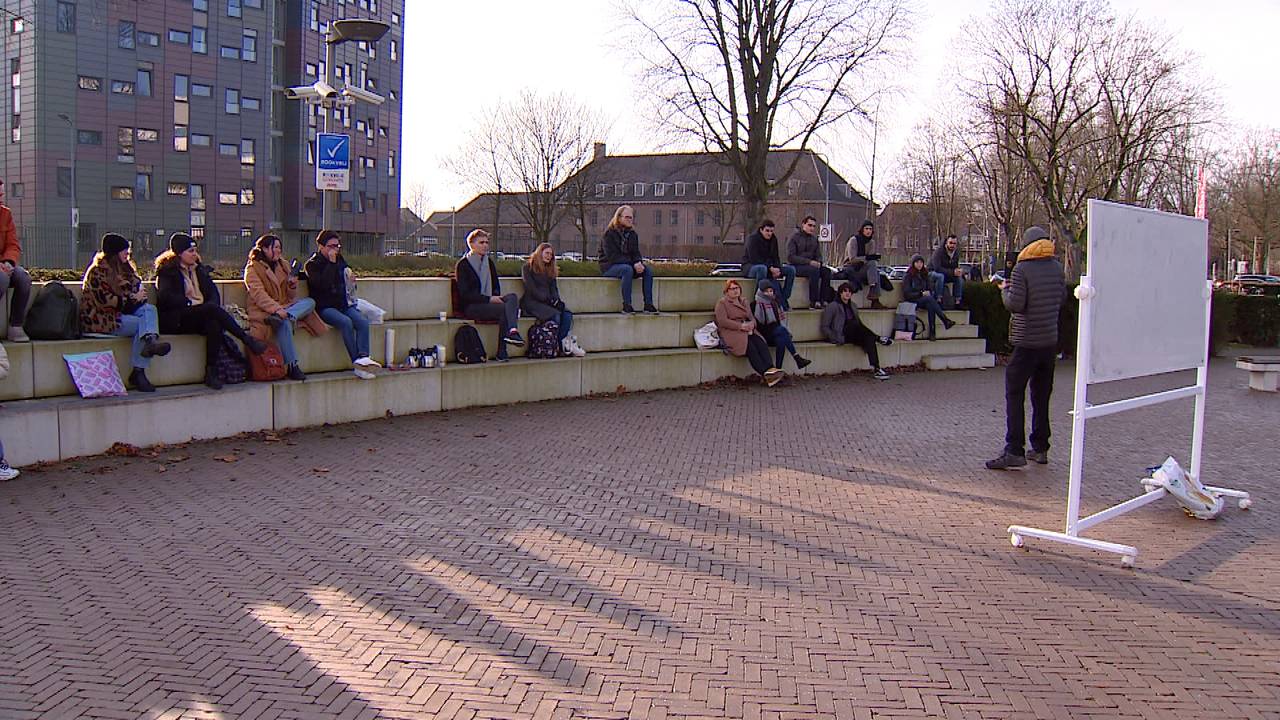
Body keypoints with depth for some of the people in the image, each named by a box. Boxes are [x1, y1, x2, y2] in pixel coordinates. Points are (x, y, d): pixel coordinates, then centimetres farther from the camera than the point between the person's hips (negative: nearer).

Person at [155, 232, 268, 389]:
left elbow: (213, 292, 15)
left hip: (201, 316, 5)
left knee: (214, 324, -32)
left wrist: (212, 304, -7)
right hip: (176, 319, -5)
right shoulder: (168, 271, 4)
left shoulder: (199, 269, 23)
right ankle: (247, 339, -30)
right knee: (212, 310, -33)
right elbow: (166, 296, -11)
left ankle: (211, 372, -33)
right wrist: (190, 303, -16)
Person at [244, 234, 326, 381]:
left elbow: (291, 296, 19)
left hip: (284, 306, 6)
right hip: (263, 310, -6)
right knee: (285, 323, -36)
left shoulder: (283, 265, 19)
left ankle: (277, 318, -38)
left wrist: (293, 285, -5)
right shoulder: (253, 268, 0)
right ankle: (291, 366, -35)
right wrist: (276, 309, -29)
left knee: (310, 302, -17)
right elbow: (258, 294, -15)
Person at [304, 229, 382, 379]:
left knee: (363, 321, -24)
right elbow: (323, 284, -19)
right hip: (324, 307, -6)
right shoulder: (312, 264, -1)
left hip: (343, 304, 6)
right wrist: (331, 263, -16)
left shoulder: (340, 260, 18)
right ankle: (357, 363, -34)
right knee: (346, 322, -33)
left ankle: (363, 357, -40)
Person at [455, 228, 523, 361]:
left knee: (512, 297, -24)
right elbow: (464, 294, -11)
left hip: (489, 304, 6)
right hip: (470, 307, -6)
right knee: (505, 309, -30)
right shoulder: (462, 264, -3)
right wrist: (489, 299, -18)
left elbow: (496, 286, 23)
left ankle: (512, 331, -41)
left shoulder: (489, 262, 18)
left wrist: (496, 297, -2)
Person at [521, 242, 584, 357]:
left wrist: (556, 300, -3)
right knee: (556, 315, -32)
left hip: (549, 302, 6)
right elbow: (531, 289, -6)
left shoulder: (550, 270, 24)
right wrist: (548, 300, -13)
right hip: (533, 302, -6)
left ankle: (562, 343, -31)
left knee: (567, 314, -25)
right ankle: (563, 344, -24)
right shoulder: (528, 268, 4)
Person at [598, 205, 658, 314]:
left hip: (628, 264, 7)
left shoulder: (632, 234, 12)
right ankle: (626, 305, -35)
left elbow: (636, 252, 11)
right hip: (610, 266, -7)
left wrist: (639, 262, -15)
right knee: (628, 269, -37)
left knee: (648, 270, -17)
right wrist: (633, 264, -23)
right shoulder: (609, 234, -9)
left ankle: (648, 304, -19)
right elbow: (612, 256, -18)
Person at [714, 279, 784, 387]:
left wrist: (751, 324, -8)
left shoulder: (744, 302, 25)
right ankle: (765, 374, -42)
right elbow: (722, 321, -9)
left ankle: (770, 369, -44)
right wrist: (741, 326, -16)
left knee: (761, 343, -26)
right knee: (750, 346, -32)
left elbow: (752, 318, 19)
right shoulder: (722, 303, 6)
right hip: (731, 333, -6)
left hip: (746, 331, 6)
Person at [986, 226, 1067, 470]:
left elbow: (1016, 304, -16)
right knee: (1042, 395, 14)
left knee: (1014, 395, -3)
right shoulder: (1057, 268, 5)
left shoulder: (1022, 269, -13)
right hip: (1050, 340, 6)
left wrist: (1005, 290, 1)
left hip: (1026, 342, -6)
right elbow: (1062, 298, 15)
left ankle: (1014, 451, -9)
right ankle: (1040, 448, 20)